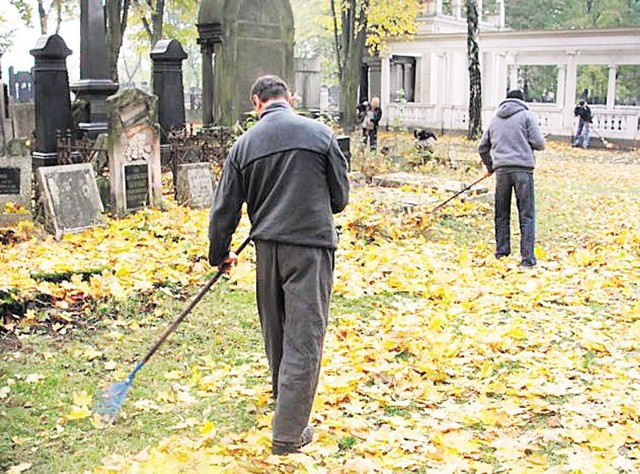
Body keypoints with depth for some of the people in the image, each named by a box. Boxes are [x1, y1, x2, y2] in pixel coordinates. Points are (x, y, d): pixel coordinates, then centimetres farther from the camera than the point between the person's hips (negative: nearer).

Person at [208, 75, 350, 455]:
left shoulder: (245, 144, 3)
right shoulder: (319, 133, -3)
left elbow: (225, 208, 7)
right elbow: (341, 195, 3)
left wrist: (220, 254, 21)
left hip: (267, 245, 4)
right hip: (312, 244, -3)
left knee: (275, 328, 23)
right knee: (304, 338, 0)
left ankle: (282, 393, 46)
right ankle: (289, 434, 3)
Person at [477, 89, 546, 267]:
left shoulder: (495, 119, 17)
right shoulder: (527, 115, 2)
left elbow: (482, 147, 21)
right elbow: (539, 143, -6)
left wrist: (489, 166, 34)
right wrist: (528, 143, 17)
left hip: (501, 170, 4)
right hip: (523, 169, -4)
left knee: (501, 214, 13)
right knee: (527, 215, 0)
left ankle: (501, 252, 16)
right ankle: (527, 257, -3)